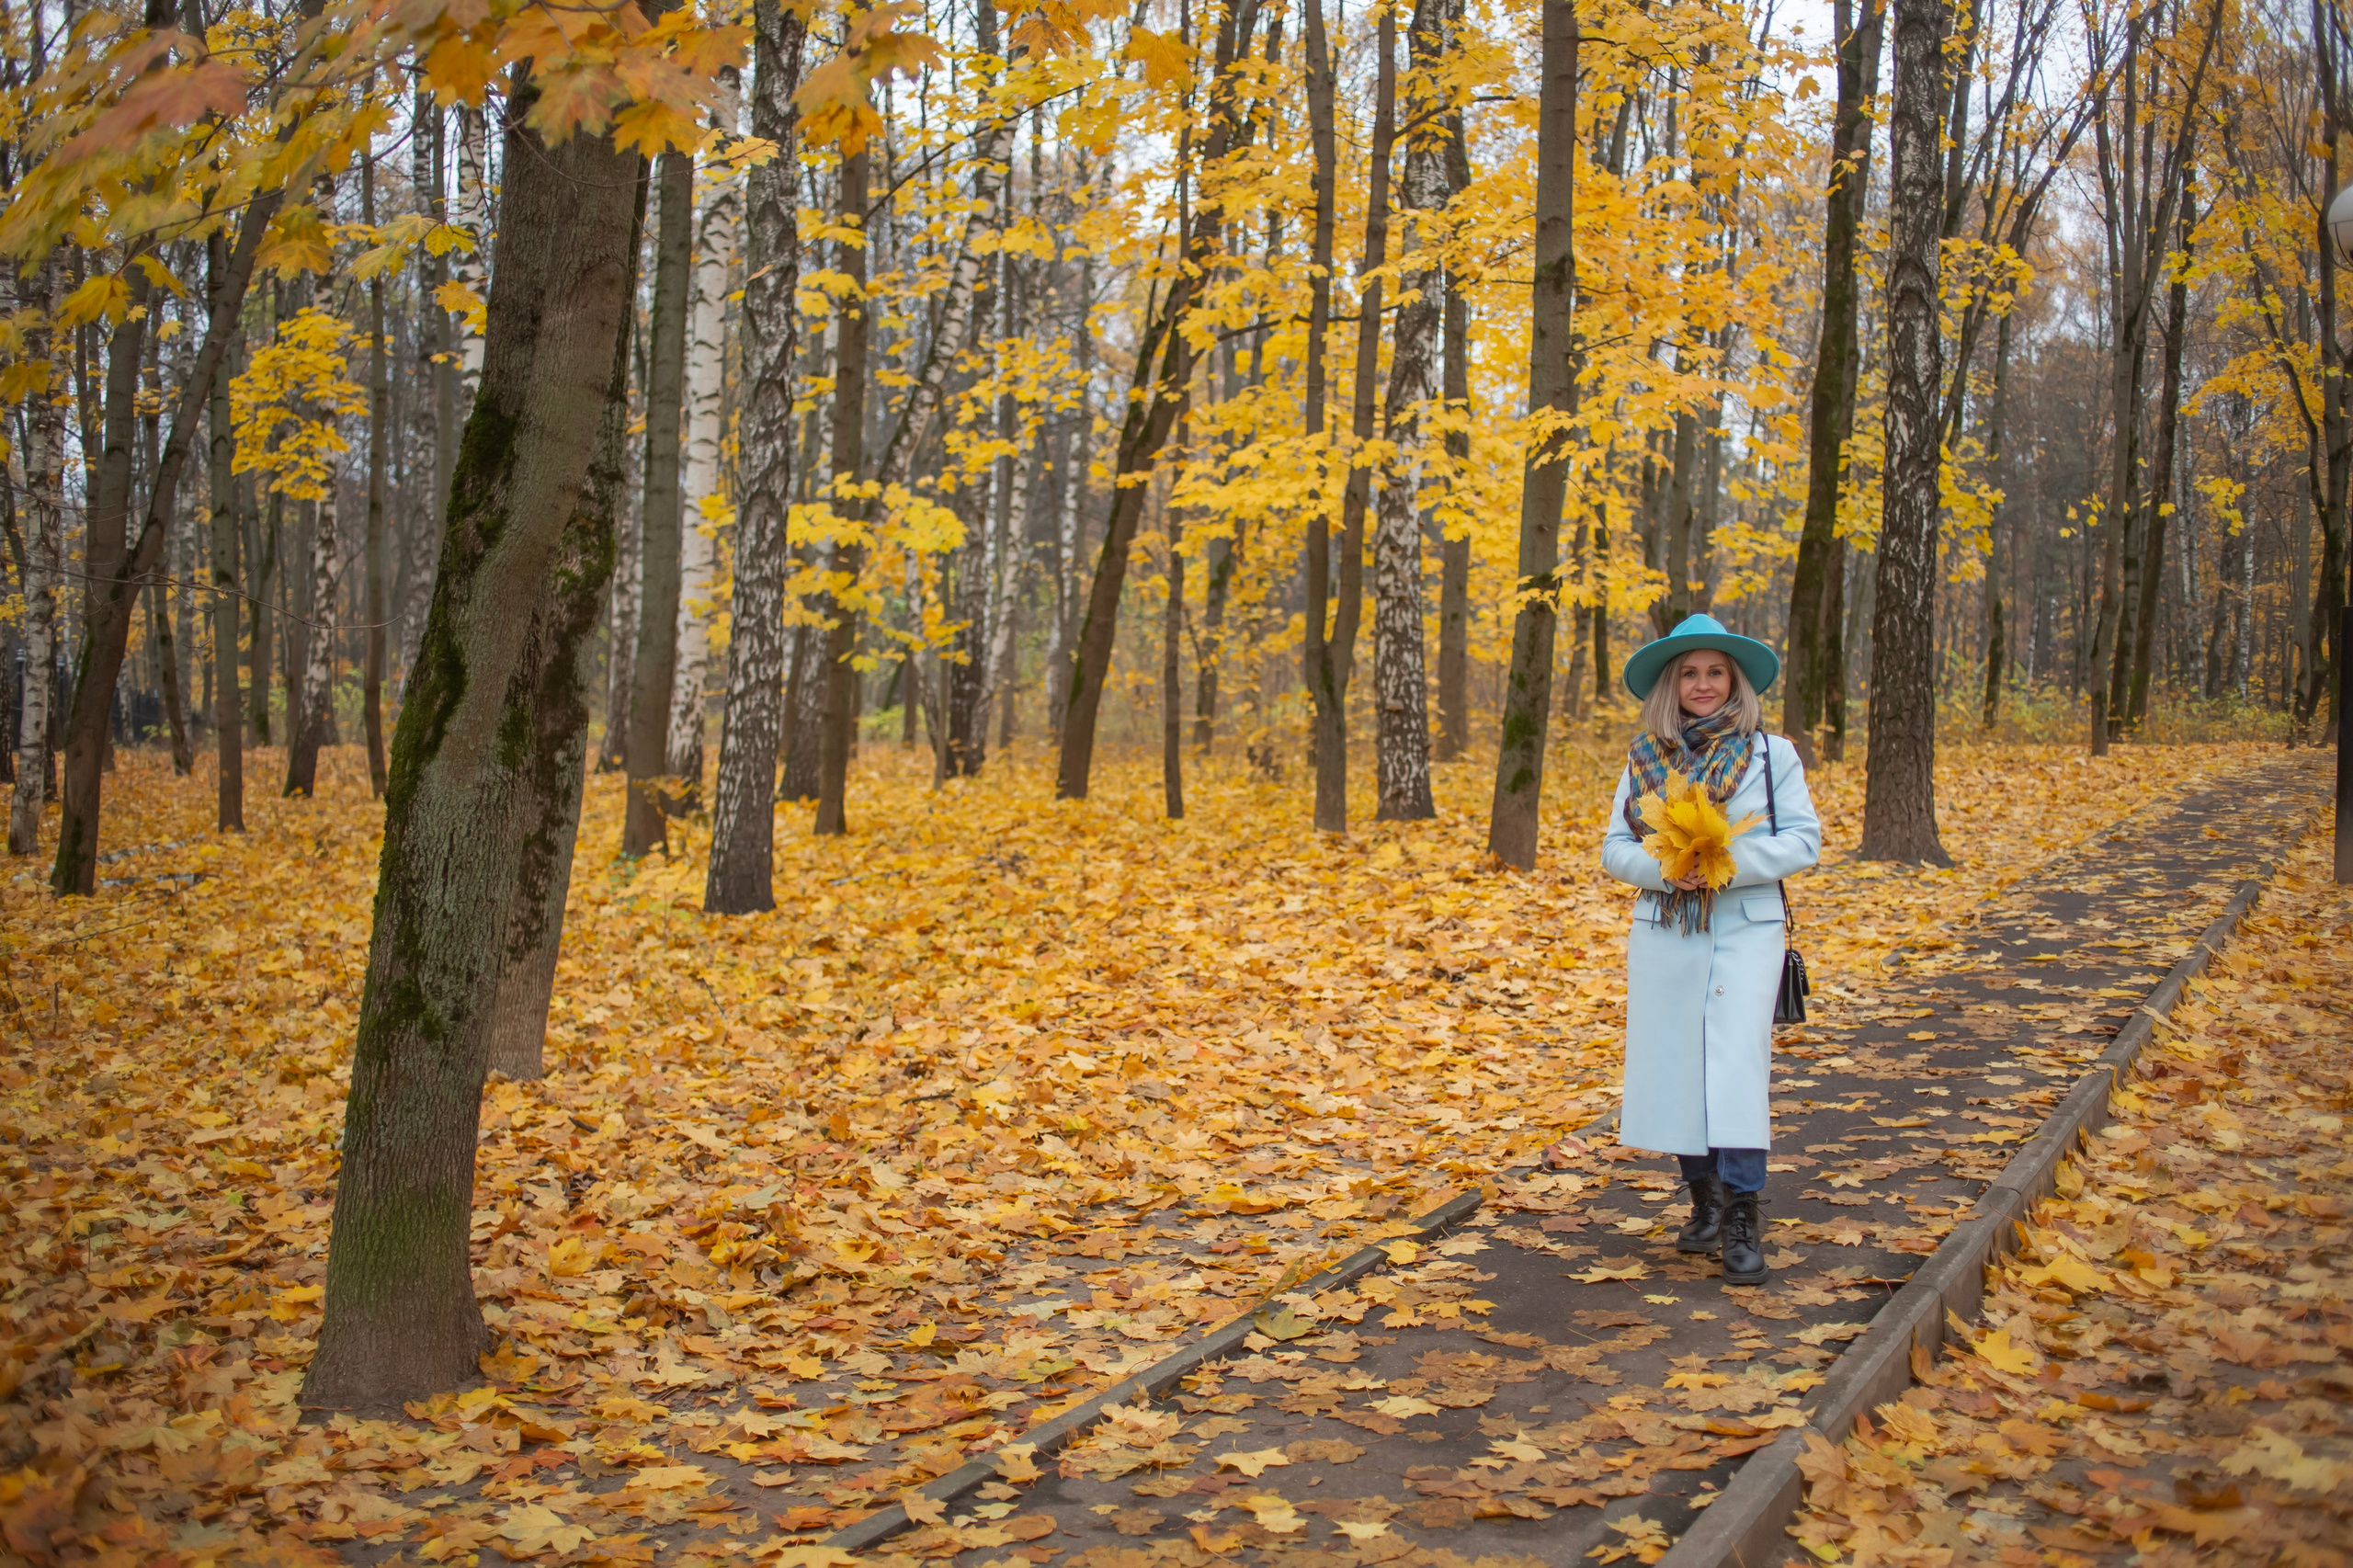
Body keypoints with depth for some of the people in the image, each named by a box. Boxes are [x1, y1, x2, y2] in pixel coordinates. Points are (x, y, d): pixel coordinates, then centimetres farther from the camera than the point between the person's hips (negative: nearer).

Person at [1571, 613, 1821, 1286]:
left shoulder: (1771, 753, 1)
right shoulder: (1644, 757, 7)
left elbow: (1803, 840, -3)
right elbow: (1615, 847, 6)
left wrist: (1732, 864, -17)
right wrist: (1662, 868, -15)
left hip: (1744, 933, -3)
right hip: (1663, 934, 3)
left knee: (1736, 1069, -11)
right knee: (1674, 1071, 7)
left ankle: (1743, 1221, -6)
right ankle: (1705, 1204, 22)